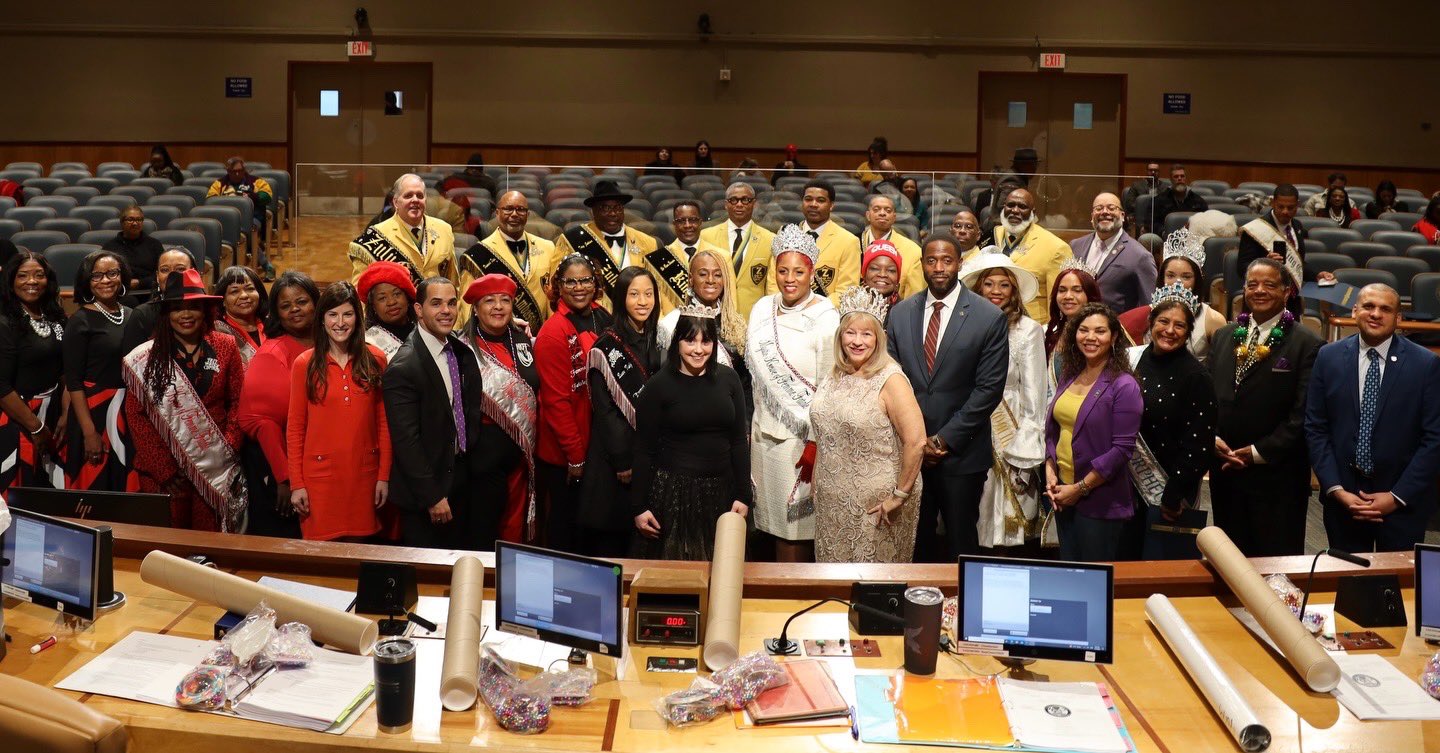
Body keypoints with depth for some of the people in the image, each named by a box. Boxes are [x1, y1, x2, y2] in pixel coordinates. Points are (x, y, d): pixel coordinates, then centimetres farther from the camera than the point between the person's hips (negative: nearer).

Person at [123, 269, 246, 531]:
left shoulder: (225, 347, 5)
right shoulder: (145, 357, 1)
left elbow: (238, 401, 5)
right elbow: (136, 415, 0)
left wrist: (229, 447, -9)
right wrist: (164, 470, -7)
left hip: (216, 468, 1)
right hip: (162, 468, -1)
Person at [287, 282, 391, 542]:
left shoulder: (375, 360, 3)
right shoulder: (304, 364, 1)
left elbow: (383, 421, 5)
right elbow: (294, 428, 2)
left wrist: (384, 476, 1)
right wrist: (296, 483, -2)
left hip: (364, 473, 1)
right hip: (320, 474, -1)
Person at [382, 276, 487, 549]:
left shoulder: (461, 350, 3)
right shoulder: (403, 367, -20)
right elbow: (406, 440, -20)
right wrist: (432, 497, -18)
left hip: (462, 476, 7)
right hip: (426, 488, -7)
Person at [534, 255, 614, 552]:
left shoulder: (603, 319, 4)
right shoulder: (554, 332, -16)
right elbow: (556, 400, -17)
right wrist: (575, 455, -15)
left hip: (598, 447, 6)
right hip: (564, 453, -6)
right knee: (565, 526, 9)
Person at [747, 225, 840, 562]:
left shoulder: (825, 318, -11)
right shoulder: (762, 309, 6)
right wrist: (753, 427, 12)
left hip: (801, 436, -5)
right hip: (765, 432, 5)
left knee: (799, 524, 2)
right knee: (775, 520, 13)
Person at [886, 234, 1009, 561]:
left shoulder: (990, 318, -5)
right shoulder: (900, 313, 6)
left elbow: (989, 389, -8)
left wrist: (944, 439, -10)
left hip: (961, 452, -3)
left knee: (961, 544, 7)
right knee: (914, 542, 8)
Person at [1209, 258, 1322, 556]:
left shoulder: (1306, 345, -6)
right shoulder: (1222, 337, 12)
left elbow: (1303, 414, -11)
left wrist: (1259, 452, -14)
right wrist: (1212, 437, -6)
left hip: (1277, 475, -5)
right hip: (1224, 468, 5)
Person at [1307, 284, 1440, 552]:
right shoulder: (1329, 357, 0)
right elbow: (1315, 428, 1)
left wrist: (1397, 497, -10)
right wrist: (1336, 490, -7)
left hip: (1403, 502, -1)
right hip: (1342, 498, 1)